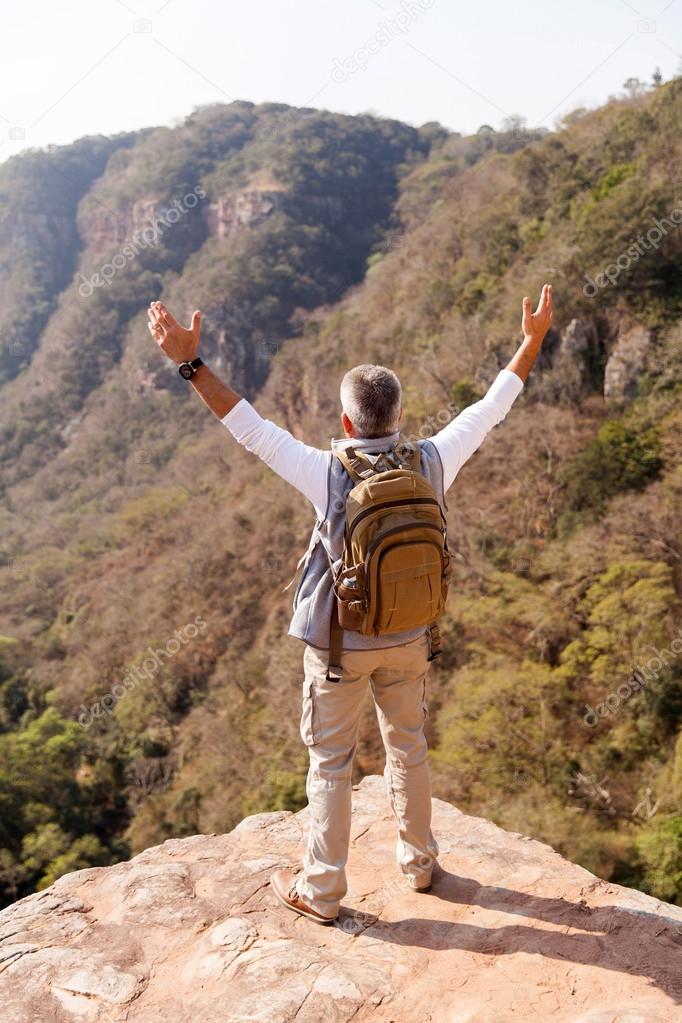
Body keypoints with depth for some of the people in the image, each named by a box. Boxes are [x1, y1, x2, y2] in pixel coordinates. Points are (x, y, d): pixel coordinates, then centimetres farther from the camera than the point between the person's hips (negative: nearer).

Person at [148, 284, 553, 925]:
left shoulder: (329, 474, -22)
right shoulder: (431, 463, -12)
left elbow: (250, 429, -21)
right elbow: (488, 410, 1)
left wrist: (190, 363, -18)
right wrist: (532, 342, 12)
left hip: (337, 643, -3)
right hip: (408, 638, 4)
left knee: (330, 761, 11)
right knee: (408, 746, 22)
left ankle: (321, 890, 26)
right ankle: (418, 861, 40)